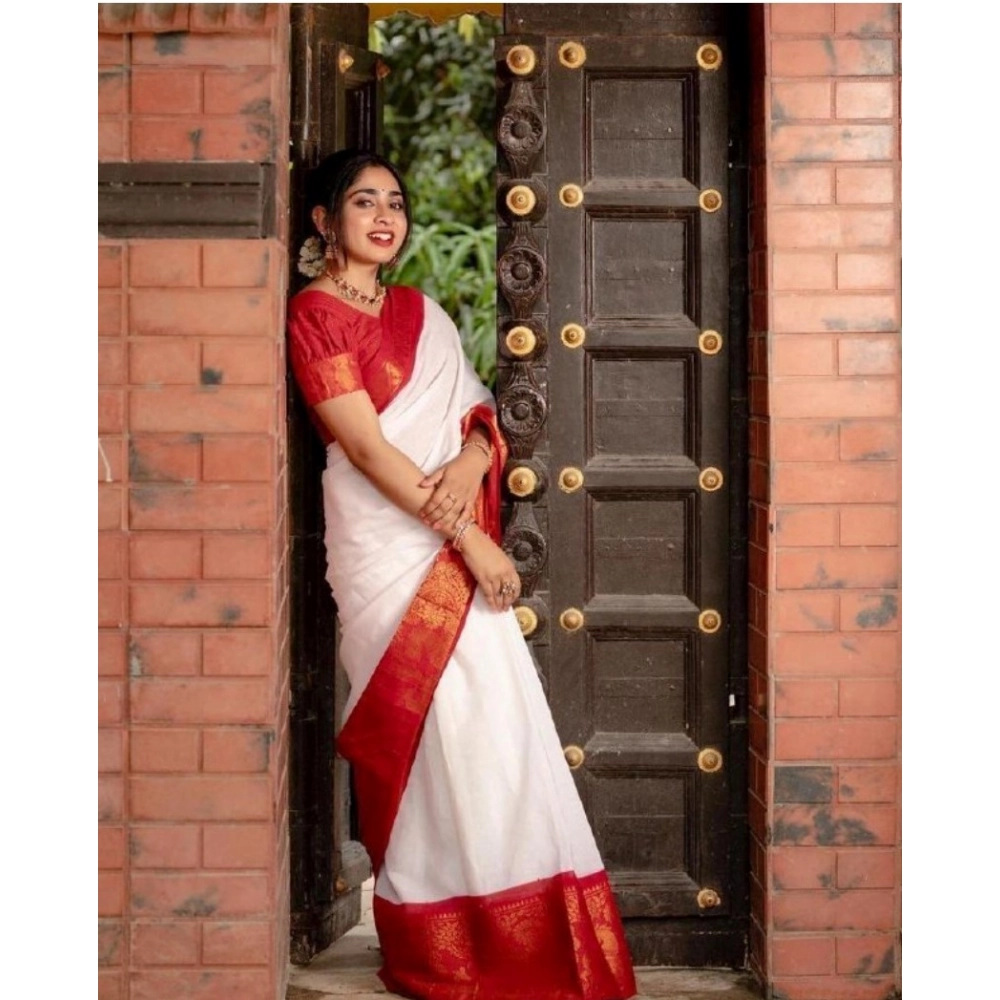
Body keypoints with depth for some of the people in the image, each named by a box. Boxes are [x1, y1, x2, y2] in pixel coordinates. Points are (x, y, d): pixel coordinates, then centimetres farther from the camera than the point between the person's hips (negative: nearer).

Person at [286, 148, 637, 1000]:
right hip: (387, 548, -6)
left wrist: (473, 459, -10)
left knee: (497, 726, 3)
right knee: (431, 733, -6)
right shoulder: (313, 314, -5)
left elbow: (478, 409, 15)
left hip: (458, 542, 6)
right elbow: (367, 448, -12)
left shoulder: (422, 312, 17)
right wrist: (467, 536, -15)